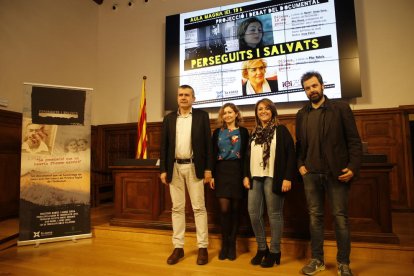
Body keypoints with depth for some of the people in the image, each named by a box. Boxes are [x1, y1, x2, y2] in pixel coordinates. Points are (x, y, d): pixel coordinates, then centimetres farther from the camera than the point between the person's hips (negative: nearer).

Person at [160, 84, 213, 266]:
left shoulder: (202, 116, 2)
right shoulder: (169, 118, 9)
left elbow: (208, 143, -1)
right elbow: (164, 145, 7)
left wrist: (208, 169, -6)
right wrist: (163, 170, 2)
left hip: (194, 167, -2)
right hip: (175, 168, 3)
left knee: (199, 208, 3)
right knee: (177, 208, 9)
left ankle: (202, 247, 15)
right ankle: (178, 247, 19)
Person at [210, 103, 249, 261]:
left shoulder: (243, 131, 5)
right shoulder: (217, 132, 9)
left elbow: (246, 154, 2)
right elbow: (213, 155, 7)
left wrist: (246, 175, -5)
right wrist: (212, 175, 0)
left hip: (237, 171, -1)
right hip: (221, 171, 1)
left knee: (235, 208, 5)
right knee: (224, 208, -3)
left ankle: (232, 244, 19)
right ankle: (224, 244, 13)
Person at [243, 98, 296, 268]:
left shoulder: (281, 130, 1)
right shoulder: (254, 133, 16)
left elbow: (291, 154, -6)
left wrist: (288, 178, -13)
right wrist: (246, 176, 8)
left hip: (273, 178, -5)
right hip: (255, 178, 5)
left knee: (274, 214, 3)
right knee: (253, 213, 5)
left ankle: (274, 251, 18)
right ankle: (262, 248, 22)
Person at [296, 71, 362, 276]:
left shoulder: (341, 108, 2)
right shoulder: (301, 114, 12)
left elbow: (354, 140, -2)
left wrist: (353, 167, -11)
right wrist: (300, 165, 1)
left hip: (337, 172, -3)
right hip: (311, 173, 3)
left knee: (340, 217, 3)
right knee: (315, 217, 9)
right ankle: (317, 259, 21)